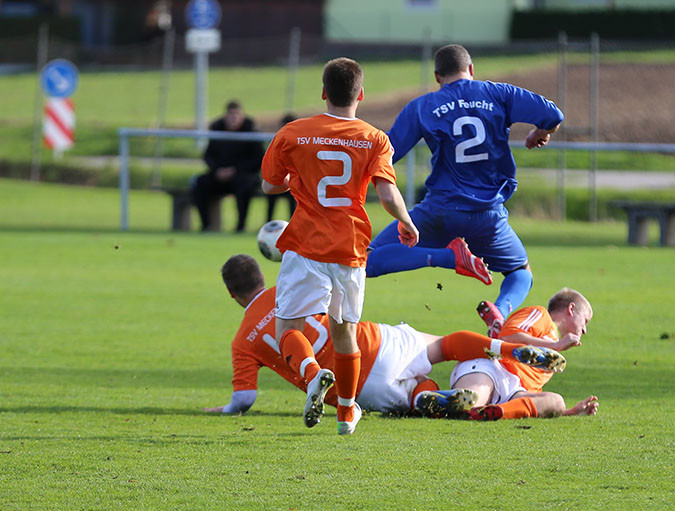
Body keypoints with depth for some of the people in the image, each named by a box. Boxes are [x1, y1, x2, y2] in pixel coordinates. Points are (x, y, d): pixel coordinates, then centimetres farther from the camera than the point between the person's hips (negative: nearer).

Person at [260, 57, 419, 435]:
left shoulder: (292, 134, -2)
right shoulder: (374, 139, -2)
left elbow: (270, 185, 8)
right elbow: (388, 194, -12)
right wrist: (406, 223, 8)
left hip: (305, 247, -2)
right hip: (351, 248, 2)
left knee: (288, 326, 1)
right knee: (344, 330, 17)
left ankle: (314, 375, -30)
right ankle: (347, 413, 26)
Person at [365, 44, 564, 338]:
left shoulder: (421, 108, 2)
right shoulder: (497, 95, 4)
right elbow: (552, 115, -3)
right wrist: (539, 135, 20)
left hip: (441, 211, -2)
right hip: (489, 216, 2)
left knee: (371, 261, 2)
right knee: (521, 273, 25)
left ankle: (447, 256, -21)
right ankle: (501, 309, -13)